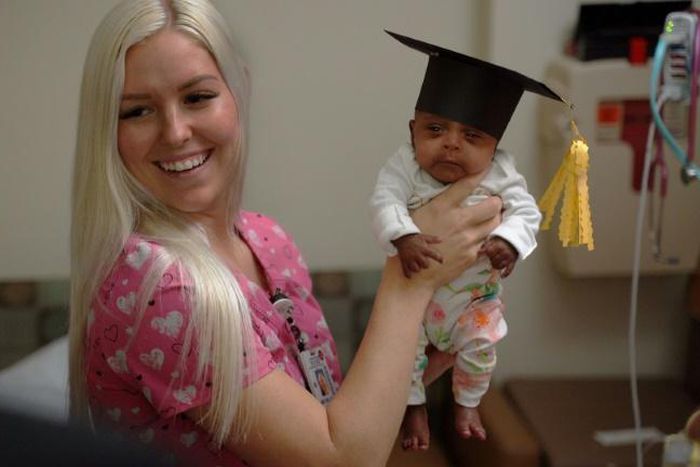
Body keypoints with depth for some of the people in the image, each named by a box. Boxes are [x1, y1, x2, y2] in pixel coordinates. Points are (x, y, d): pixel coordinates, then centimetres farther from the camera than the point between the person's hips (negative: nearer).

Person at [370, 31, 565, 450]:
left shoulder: (500, 174, -21)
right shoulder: (404, 167, -26)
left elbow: (526, 212, -22)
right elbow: (385, 204, -36)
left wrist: (508, 242, -43)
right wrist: (404, 239, -55)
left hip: (475, 294, 1)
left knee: (481, 348, 10)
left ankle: (468, 404, 40)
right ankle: (415, 406, 33)